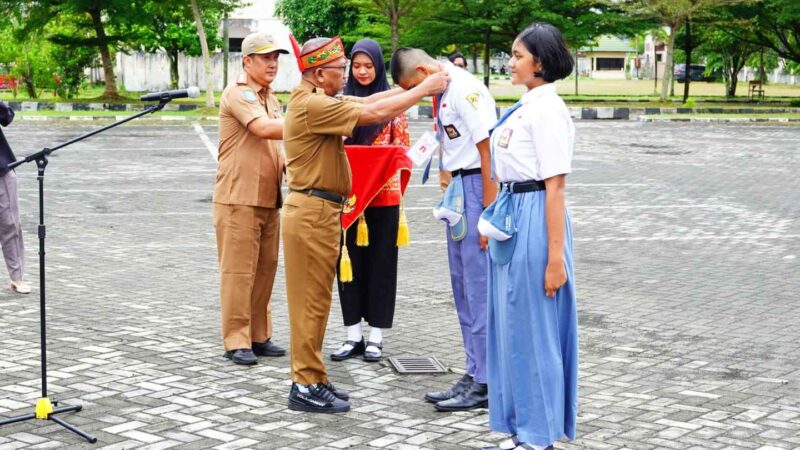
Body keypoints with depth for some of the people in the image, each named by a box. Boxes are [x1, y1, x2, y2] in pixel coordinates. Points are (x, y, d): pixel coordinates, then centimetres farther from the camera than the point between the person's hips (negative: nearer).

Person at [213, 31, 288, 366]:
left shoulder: (269, 98, 18)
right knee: (238, 271, -4)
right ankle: (236, 342, 1)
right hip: (239, 198, -8)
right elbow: (264, 128, -25)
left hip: (268, 199, 8)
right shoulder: (237, 94, -10)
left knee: (265, 269, 11)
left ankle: (259, 336, 20)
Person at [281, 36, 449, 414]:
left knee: (314, 300, 14)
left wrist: (418, 85, 7)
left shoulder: (317, 100, 12)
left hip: (320, 212, 10)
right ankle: (306, 387, 3)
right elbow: (375, 113, -19)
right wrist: (424, 89, -10)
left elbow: (368, 102, 12)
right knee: (310, 301, -4)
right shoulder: (311, 105, -19)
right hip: (311, 212, -10)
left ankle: (312, 379, 22)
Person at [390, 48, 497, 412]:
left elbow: (488, 150, -18)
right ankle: (474, 372, 23)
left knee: (479, 287, -5)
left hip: (478, 187, -10)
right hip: (459, 187, 10)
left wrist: (489, 216, -19)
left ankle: (486, 383, 2)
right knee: (463, 287, 14)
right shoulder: (442, 93, 13)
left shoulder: (465, 90, -15)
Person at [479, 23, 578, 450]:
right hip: (511, 218, 10)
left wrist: (556, 258, -19)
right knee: (510, 325, 14)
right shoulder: (524, 107, 13)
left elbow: (555, 187, -18)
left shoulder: (548, 110, -14)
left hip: (534, 219, -9)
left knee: (534, 329, 0)